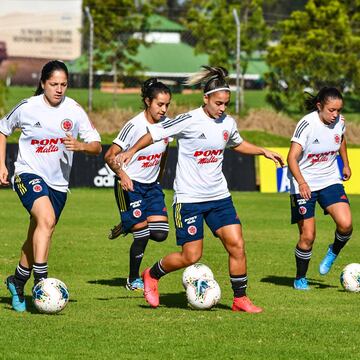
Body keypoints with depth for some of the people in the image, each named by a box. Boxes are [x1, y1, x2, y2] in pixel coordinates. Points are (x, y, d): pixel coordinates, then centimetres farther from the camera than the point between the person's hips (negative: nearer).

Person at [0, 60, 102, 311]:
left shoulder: (74, 110, -3)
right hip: (29, 174, -4)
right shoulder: (27, 108, -6)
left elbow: (97, 146, -2)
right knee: (47, 219, -30)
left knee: (36, 239, 11)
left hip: (58, 182, 4)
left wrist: (80, 146, -24)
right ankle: (41, 281, -31)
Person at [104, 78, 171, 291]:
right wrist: (122, 174, -33)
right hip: (130, 185, -6)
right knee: (142, 234, -8)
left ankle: (128, 226, 23)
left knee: (160, 233, -7)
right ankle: (133, 280, 13)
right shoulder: (134, 126, -20)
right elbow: (110, 156, -18)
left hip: (152, 185, 6)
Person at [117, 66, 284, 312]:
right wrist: (131, 151, -10)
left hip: (219, 196, 5)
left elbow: (238, 144, 26)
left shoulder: (228, 123, 4)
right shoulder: (190, 121, -14)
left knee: (237, 245, -5)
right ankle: (152, 276, 22)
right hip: (189, 198, -5)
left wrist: (263, 151, 16)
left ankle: (240, 299, 7)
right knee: (191, 256, -4)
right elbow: (155, 133, -4)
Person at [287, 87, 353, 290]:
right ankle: (300, 279, 18)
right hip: (304, 186, -4)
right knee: (307, 236, -4)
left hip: (330, 181, 4)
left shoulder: (339, 122, -4)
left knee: (345, 224, -17)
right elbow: (292, 157, -26)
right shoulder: (307, 124, -21)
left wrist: (346, 164, 23)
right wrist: (301, 183, -38)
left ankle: (333, 253, 14)